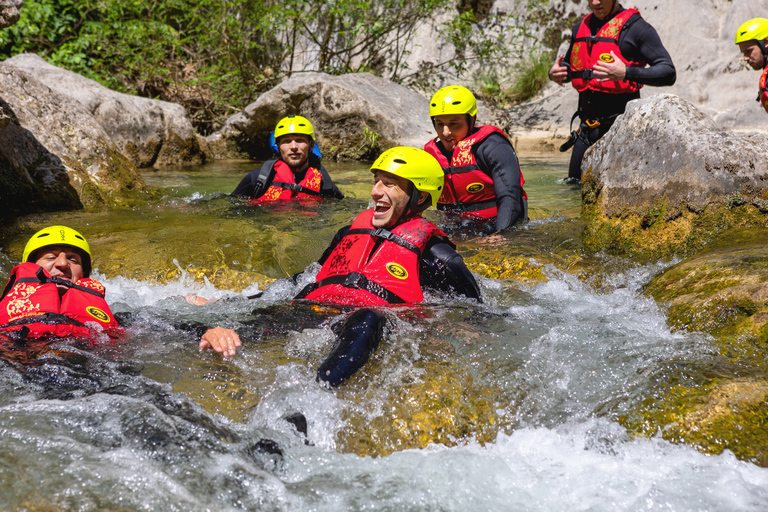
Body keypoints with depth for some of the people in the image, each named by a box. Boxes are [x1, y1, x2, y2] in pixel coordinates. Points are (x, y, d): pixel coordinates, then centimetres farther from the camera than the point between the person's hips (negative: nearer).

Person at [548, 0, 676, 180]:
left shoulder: (635, 27, -6)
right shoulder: (581, 27, 14)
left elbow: (669, 73, -12)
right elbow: (568, 67, 30)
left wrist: (626, 73, -27)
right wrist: (554, 74, 5)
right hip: (588, 125, 7)